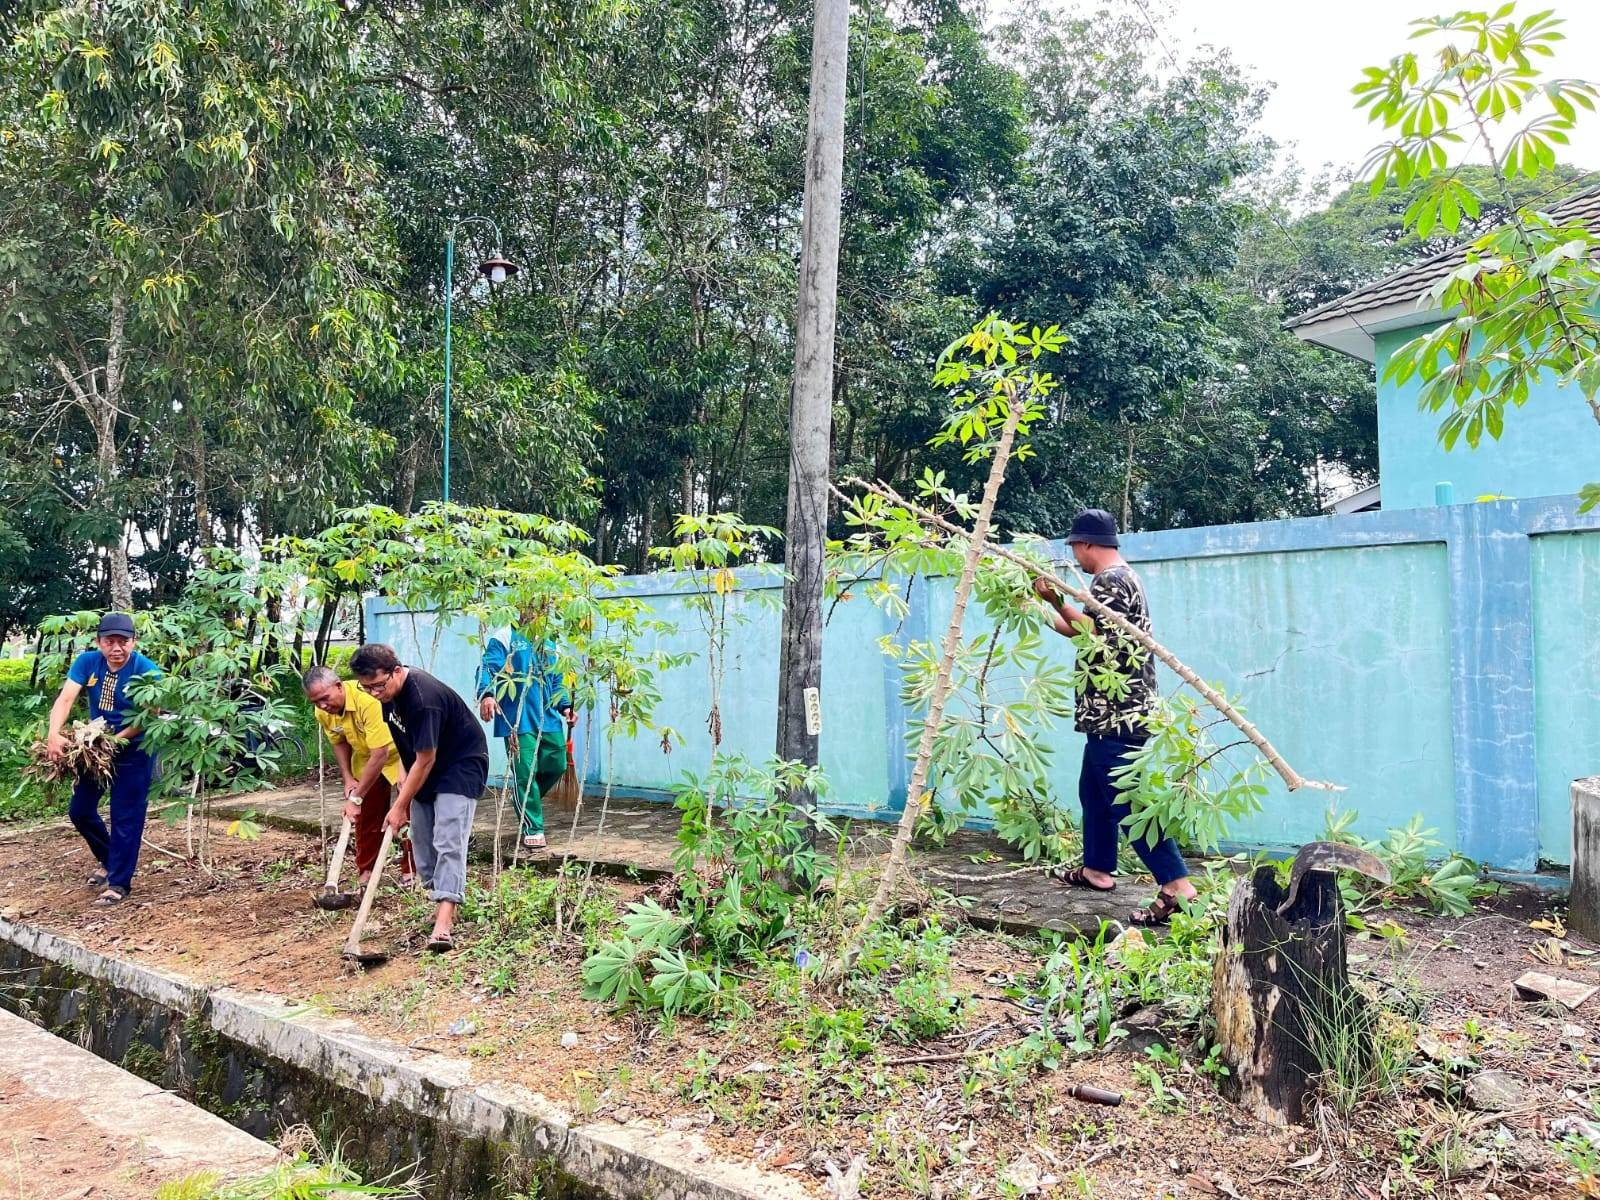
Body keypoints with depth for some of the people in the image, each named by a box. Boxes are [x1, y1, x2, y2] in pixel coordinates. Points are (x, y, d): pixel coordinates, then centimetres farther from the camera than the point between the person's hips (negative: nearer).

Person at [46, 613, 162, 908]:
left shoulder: (147, 670, -21)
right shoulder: (87, 662, -10)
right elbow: (65, 698, -20)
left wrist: (115, 740, -30)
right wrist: (54, 733, -37)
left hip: (134, 751, -5)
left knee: (125, 818, -4)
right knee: (80, 811, 12)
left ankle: (119, 884, 7)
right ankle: (108, 860, 36)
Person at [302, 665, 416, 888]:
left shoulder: (368, 700, -39)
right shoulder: (323, 713, -15)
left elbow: (380, 755, -38)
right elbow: (339, 743, 5)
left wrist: (356, 797, -33)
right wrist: (348, 779, -7)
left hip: (399, 755, -6)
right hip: (366, 759, 6)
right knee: (366, 817, 7)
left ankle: (410, 871, 9)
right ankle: (365, 872, 19)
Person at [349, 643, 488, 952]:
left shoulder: (423, 699, -32)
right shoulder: (389, 693, -5)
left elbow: (425, 760, -27)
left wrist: (399, 806, -20)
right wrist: (404, 775, 2)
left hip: (461, 765, -9)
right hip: (426, 766, 9)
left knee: (448, 842, -19)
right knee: (421, 838, 7)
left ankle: (444, 921, -26)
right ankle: (439, 898, 18)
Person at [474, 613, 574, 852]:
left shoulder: (549, 645, 20)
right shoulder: (505, 638, -1)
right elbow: (488, 667, -13)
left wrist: (564, 707, 10)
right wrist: (486, 695, -31)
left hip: (549, 718, 7)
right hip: (518, 721, -6)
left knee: (557, 766, 8)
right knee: (525, 774, -5)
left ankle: (527, 805, 33)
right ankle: (532, 829, 5)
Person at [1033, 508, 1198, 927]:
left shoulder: (1111, 579, -14)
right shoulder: (1120, 577, 19)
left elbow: (1090, 630, -24)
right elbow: (1082, 630, 23)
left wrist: (1054, 599, -19)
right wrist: (1041, 608, 25)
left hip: (1116, 715, -11)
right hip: (1110, 714, 11)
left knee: (1126, 799, -12)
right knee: (1093, 789, 20)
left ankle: (1177, 886, -13)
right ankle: (1097, 868, 31)